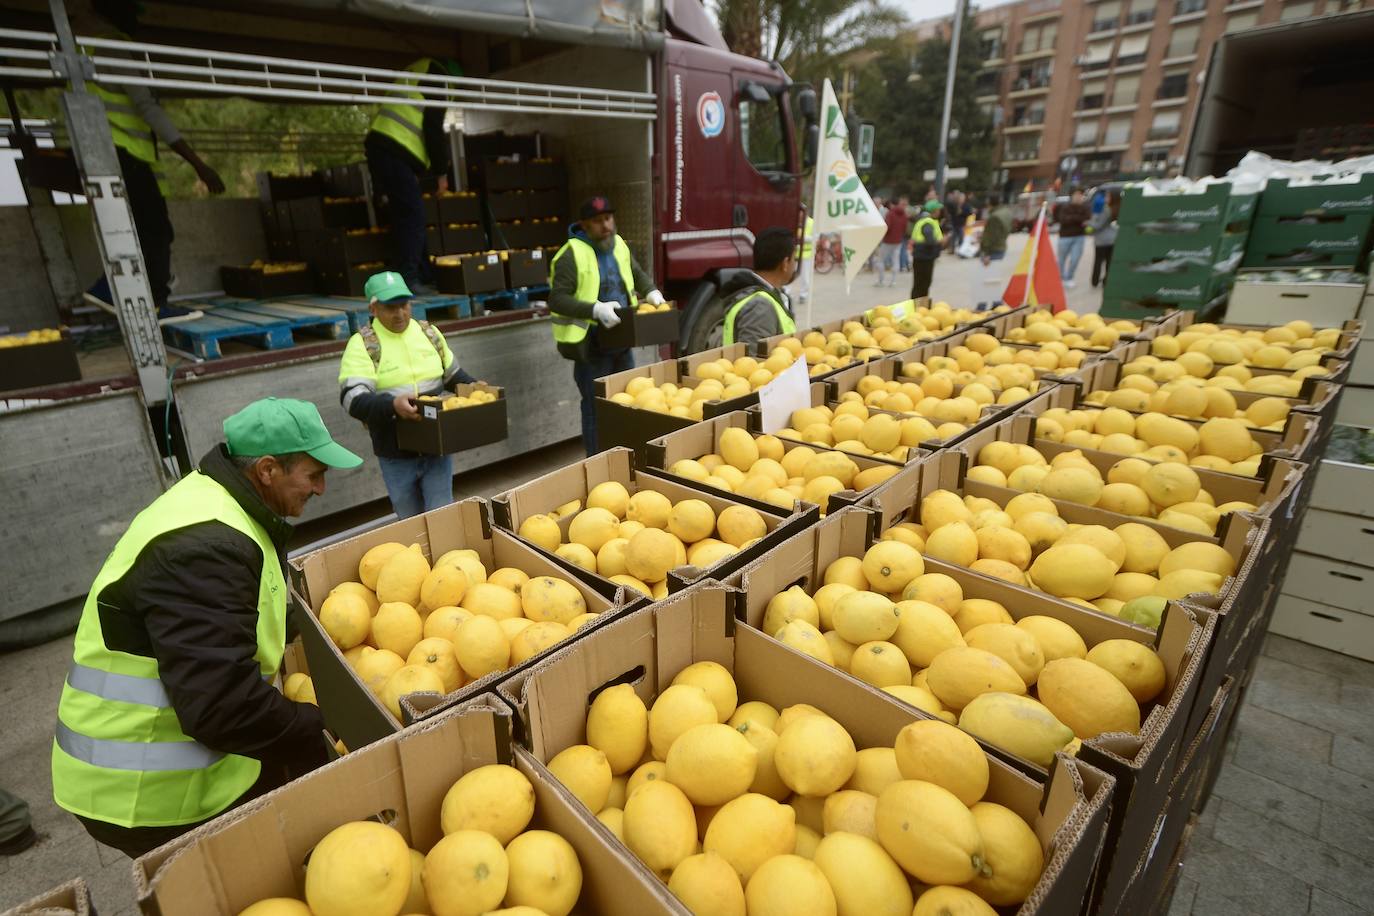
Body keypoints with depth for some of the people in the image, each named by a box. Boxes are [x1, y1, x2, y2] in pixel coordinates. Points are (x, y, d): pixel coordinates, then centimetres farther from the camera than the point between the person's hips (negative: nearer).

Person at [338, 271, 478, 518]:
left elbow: (453, 375, 18)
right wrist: (392, 405, -37)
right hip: (396, 454, -2)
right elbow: (353, 399, -19)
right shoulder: (362, 344, -9)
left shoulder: (429, 332, 5)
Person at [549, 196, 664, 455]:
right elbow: (557, 299, -20)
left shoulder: (619, 245, 9)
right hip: (591, 344, -7)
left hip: (621, 340, 7)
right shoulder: (572, 254, -14)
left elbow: (638, 275, 25)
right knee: (597, 408, 1)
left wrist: (651, 291, 3)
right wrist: (595, 309, -32)